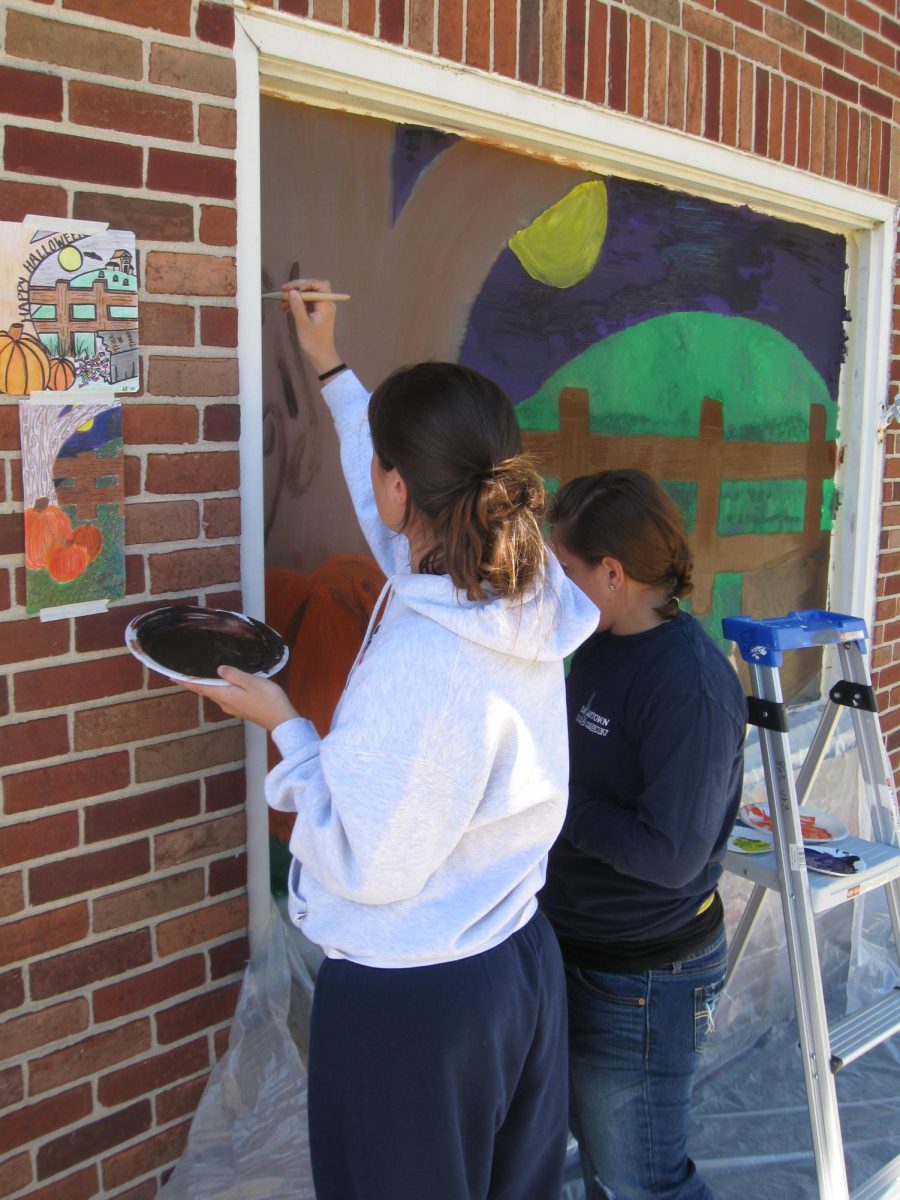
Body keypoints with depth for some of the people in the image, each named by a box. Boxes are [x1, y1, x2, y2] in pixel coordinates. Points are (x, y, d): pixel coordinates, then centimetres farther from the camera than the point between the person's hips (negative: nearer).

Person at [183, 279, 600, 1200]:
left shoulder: (419, 663, -31)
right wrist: (330, 369, 24)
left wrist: (282, 724, -10)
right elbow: (408, 524, 13)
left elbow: (367, 865, -22)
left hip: (408, 997, -8)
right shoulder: (527, 594, -7)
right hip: (522, 961, 8)